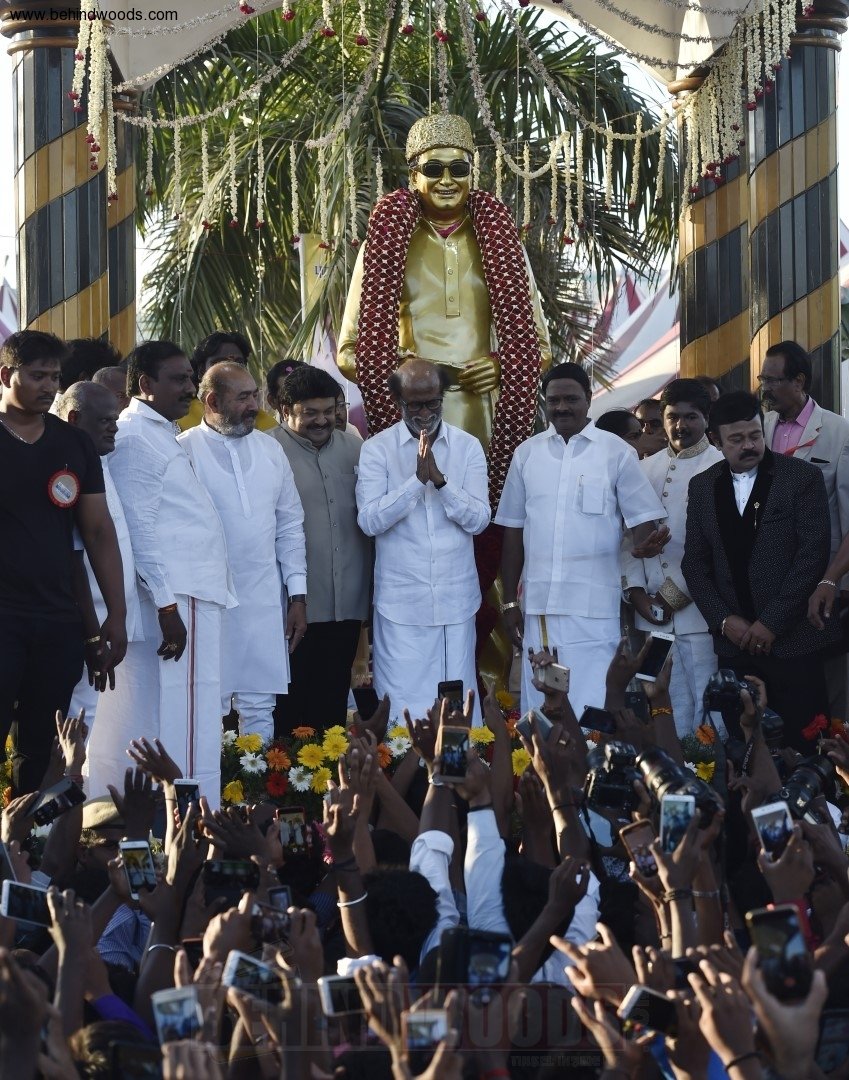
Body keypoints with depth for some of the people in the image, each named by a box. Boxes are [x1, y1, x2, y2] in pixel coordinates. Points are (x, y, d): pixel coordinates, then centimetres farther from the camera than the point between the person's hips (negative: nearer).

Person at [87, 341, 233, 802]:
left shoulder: (161, 435, 20)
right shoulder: (135, 439, -12)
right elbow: (140, 532, -17)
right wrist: (167, 606, -20)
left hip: (190, 597, 10)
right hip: (177, 600, -10)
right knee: (180, 729, -10)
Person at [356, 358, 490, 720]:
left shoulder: (468, 447, 5)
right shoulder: (377, 449, 0)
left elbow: (478, 519, -3)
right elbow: (370, 520, -10)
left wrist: (440, 479, -17)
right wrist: (417, 478, -19)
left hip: (456, 599, 2)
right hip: (401, 602, -2)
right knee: (403, 703, -3)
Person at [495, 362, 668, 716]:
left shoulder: (616, 453, 2)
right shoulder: (527, 454, 11)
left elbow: (643, 518, 1)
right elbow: (513, 530, 14)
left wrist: (645, 543, -22)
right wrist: (510, 602, 11)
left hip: (594, 609, -3)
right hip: (538, 606, 3)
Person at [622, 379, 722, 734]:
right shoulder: (646, 470, 15)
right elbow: (630, 536, 14)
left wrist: (674, 595, -8)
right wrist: (636, 591, 1)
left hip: (698, 613, -5)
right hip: (651, 614, 5)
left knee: (706, 715, -4)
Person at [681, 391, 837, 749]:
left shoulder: (803, 477, -1)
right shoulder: (702, 487, 11)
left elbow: (813, 554, -7)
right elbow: (695, 561, 11)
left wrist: (772, 622, -11)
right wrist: (723, 620, -3)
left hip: (791, 640, -3)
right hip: (734, 641, 3)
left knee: (800, 745, -6)